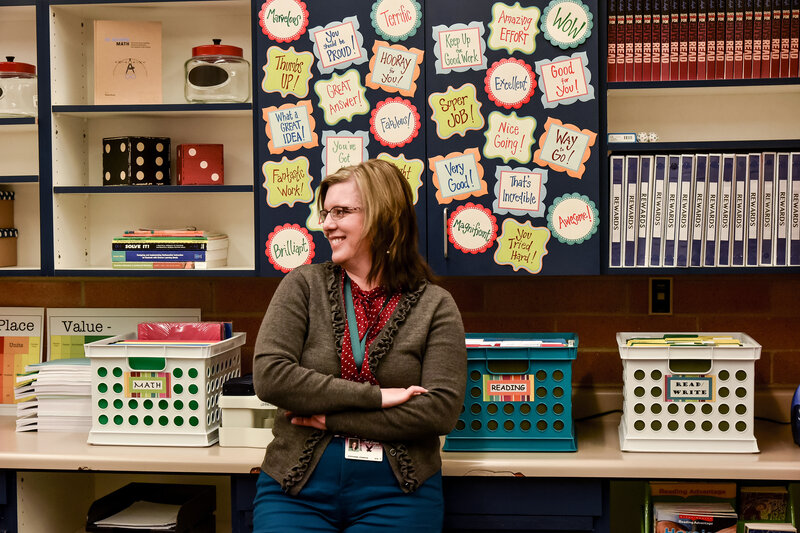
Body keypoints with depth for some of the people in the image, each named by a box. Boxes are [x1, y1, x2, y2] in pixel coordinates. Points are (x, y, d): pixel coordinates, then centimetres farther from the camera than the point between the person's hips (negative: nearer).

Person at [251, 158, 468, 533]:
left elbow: (442, 410, -10)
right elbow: (269, 376, -10)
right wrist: (375, 396, -14)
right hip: (296, 487, 1)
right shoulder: (304, 285, 3)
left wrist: (331, 418, -12)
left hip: (397, 492, -1)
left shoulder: (434, 305, 0)